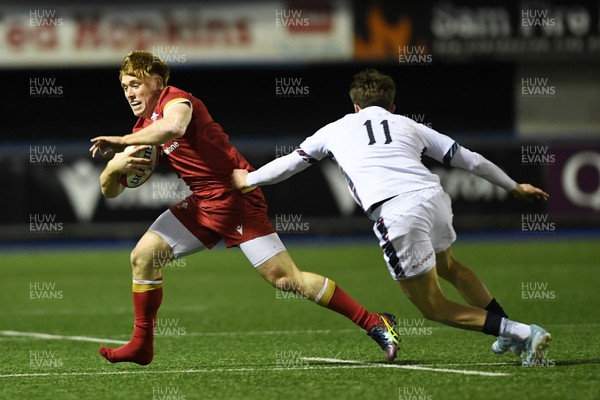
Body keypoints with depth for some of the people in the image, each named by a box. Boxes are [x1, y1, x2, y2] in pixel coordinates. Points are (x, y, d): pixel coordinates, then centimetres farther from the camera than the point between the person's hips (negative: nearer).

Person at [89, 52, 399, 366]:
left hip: (235, 197, -8)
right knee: (143, 256, 1)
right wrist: (114, 166, -12)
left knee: (285, 278, -12)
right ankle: (141, 345, 12)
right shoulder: (142, 130, 12)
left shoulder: (175, 99, -12)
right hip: (202, 203, 9)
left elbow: (174, 126, -39)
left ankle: (375, 324, -6)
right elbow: (110, 191, 12)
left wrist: (121, 141, -28)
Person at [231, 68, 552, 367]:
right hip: (434, 197, 4)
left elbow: (291, 162, 35)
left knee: (433, 307, 5)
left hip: (394, 215, -4)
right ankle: (510, 334, 32)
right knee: (447, 265, 35)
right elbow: (470, 159, 27)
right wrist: (514, 187, 40)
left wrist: (247, 180, 52)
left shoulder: (337, 129, 24)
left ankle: (521, 333, -9)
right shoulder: (408, 125, 27)